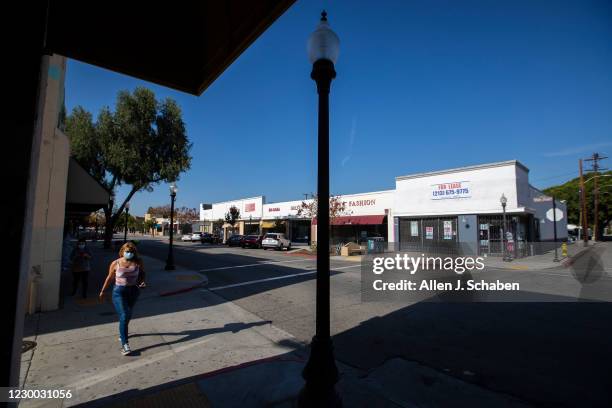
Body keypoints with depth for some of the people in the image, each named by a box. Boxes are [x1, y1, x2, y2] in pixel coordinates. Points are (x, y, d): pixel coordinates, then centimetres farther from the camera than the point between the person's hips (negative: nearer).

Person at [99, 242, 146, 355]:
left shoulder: (138, 262, -5)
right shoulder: (115, 263, -6)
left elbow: (142, 273, 11)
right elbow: (109, 278, 7)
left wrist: (142, 281, -7)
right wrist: (102, 291, 15)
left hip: (133, 291, 3)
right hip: (119, 291, -3)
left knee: (128, 316, 19)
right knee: (123, 316, -12)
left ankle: (122, 333, 47)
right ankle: (124, 344, -9)